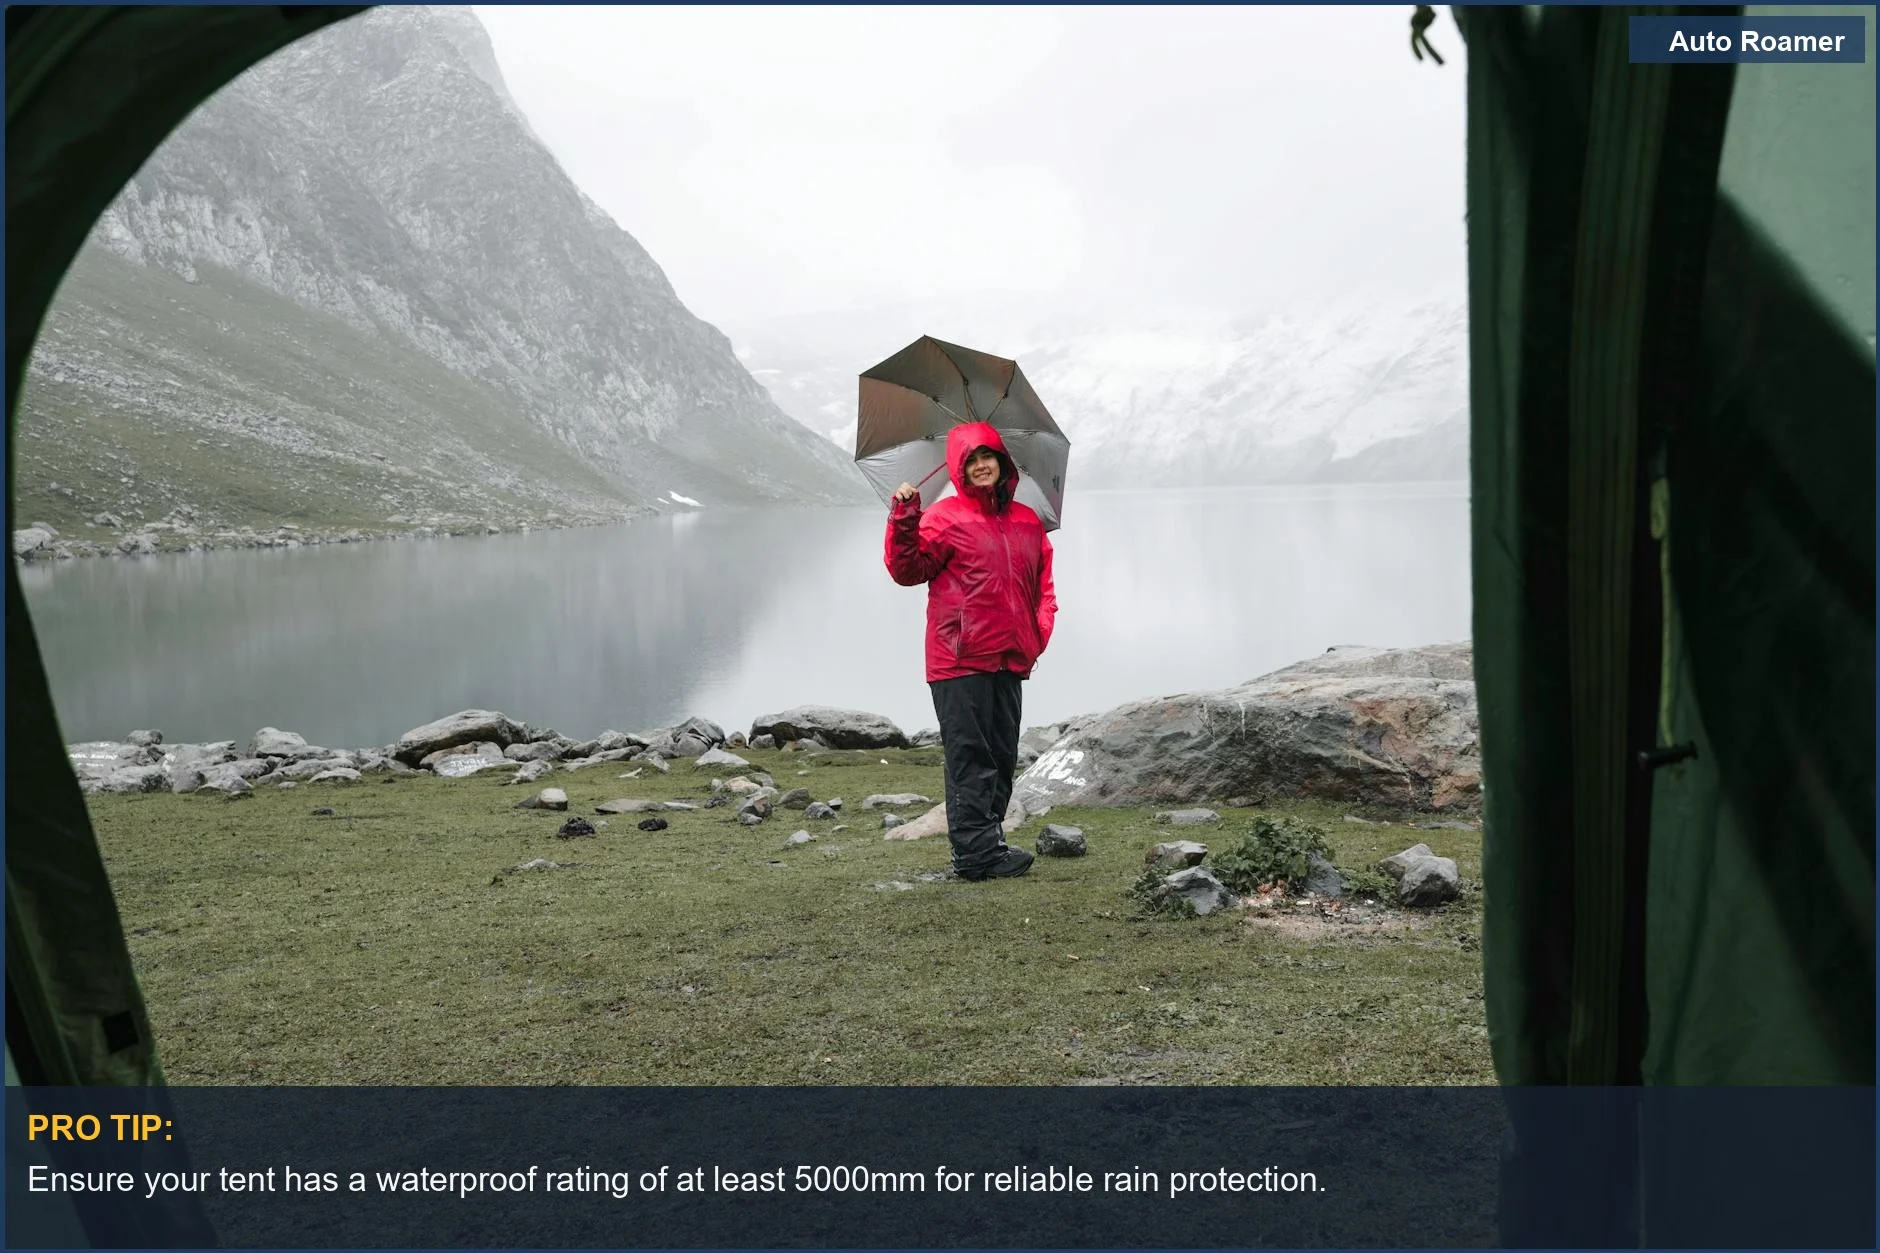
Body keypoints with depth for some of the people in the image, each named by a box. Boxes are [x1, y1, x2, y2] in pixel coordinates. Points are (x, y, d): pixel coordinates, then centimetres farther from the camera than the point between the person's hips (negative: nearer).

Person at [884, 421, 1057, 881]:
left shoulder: (1028, 521, 14)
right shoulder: (946, 517, -2)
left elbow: (1043, 583, 21)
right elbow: (908, 570, -9)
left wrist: (1040, 629, 7)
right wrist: (903, 520, -22)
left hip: (1010, 659, 6)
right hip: (961, 658, -6)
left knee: (1002, 753, 10)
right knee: (970, 753, -6)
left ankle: (986, 842, 21)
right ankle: (977, 851, -4)